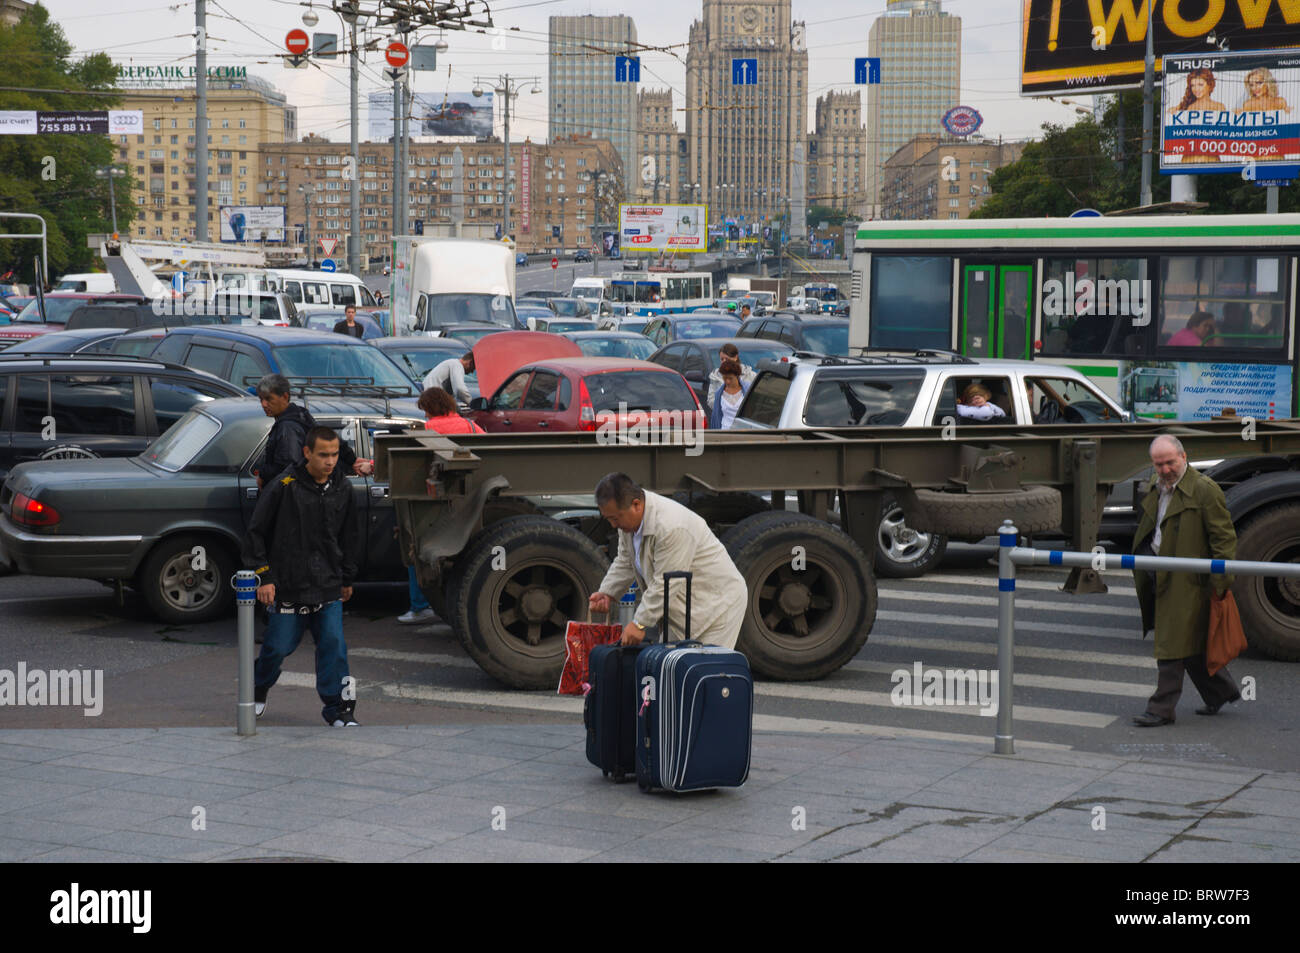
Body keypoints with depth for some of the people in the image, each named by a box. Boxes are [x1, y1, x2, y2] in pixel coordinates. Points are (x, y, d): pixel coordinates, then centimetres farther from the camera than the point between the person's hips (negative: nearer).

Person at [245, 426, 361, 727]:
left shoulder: (342, 490, 5)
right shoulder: (285, 487, -10)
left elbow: (350, 538, 18)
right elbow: (256, 532, -4)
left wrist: (347, 578, 20)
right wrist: (263, 576, -6)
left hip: (328, 587, 3)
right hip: (288, 586, -3)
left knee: (333, 644, -5)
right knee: (279, 646, 7)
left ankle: (338, 708, 3)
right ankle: (258, 690, 34)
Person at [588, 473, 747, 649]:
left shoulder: (671, 526, -31)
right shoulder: (628, 517, -1)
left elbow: (665, 583, -28)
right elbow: (625, 562, 14)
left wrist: (640, 623, -24)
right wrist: (607, 593, 0)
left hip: (716, 601, -9)